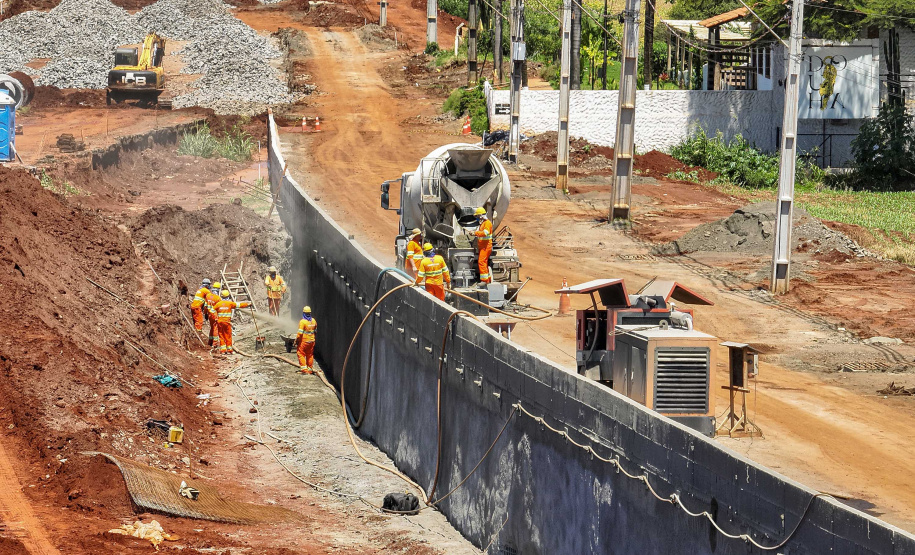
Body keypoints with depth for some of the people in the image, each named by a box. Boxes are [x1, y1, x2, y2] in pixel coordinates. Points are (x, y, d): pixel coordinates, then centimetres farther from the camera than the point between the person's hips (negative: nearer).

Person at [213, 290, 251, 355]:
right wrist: (248, 304, 15)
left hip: (219, 321, 2)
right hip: (227, 321, -2)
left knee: (221, 335, 7)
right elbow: (239, 305, 3)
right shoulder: (230, 303, -3)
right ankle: (229, 350, 8)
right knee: (228, 336, 5)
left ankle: (223, 349, 4)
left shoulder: (218, 304, 2)